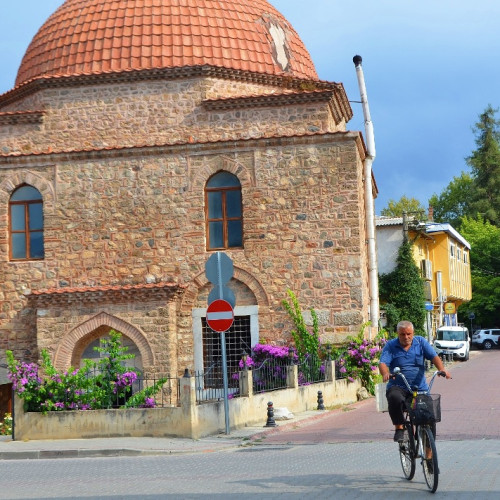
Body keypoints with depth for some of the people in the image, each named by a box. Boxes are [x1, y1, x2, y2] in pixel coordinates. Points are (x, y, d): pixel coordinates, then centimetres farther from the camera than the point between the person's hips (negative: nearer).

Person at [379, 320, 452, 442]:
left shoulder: (421, 342, 9)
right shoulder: (390, 345, 4)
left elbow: (434, 356, -3)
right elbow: (383, 363, -10)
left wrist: (442, 369, -23)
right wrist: (385, 373, -34)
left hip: (420, 388, 2)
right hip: (398, 387, -2)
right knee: (395, 398, -37)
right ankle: (399, 428, -17)